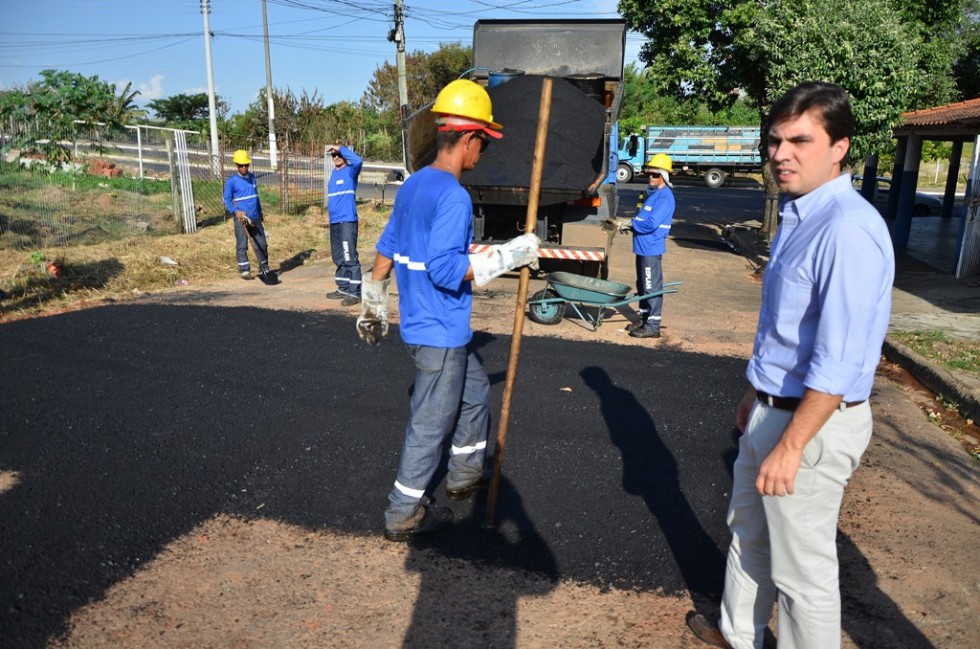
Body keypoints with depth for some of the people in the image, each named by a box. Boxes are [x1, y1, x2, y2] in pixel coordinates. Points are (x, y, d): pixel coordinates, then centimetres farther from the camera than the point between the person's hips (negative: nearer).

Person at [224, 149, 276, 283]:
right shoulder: (231, 181, -3)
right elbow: (227, 199, -6)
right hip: (241, 218, -5)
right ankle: (244, 270, 5)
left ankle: (264, 268, 17)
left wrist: (260, 211, 25)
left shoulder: (252, 177, 14)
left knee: (262, 243, 6)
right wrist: (235, 211, -22)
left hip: (255, 218, 5)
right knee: (242, 245, -2)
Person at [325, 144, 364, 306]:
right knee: (339, 259, 14)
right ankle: (343, 288, 24)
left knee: (350, 258, -10)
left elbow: (358, 161, -26)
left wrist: (340, 148, -18)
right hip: (334, 222, 8)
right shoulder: (334, 173, 17)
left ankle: (355, 292, -9)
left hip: (347, 221, -8)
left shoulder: (350, 171, -5)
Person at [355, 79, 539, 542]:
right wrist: (508, 256, -21)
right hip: (440, 334, -10)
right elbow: (446, 269, -28)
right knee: (431, 423, 4)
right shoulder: (453, 196, -21)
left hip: (420, 326, 10)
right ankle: (404, 514, 19)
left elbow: (386, 248, 15)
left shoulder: (412, 185, 8)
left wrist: (374, 302, 24)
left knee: (475, 391, 25)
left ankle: (465, 475, 39)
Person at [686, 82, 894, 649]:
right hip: (774, 409, 10)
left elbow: (838, 361, -27)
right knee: (748, 529, 26)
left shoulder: (849, 229, -24)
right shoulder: (798, 215, 7)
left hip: (813, 421, -10)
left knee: (803, 568, 7)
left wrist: (790, 446, -23)